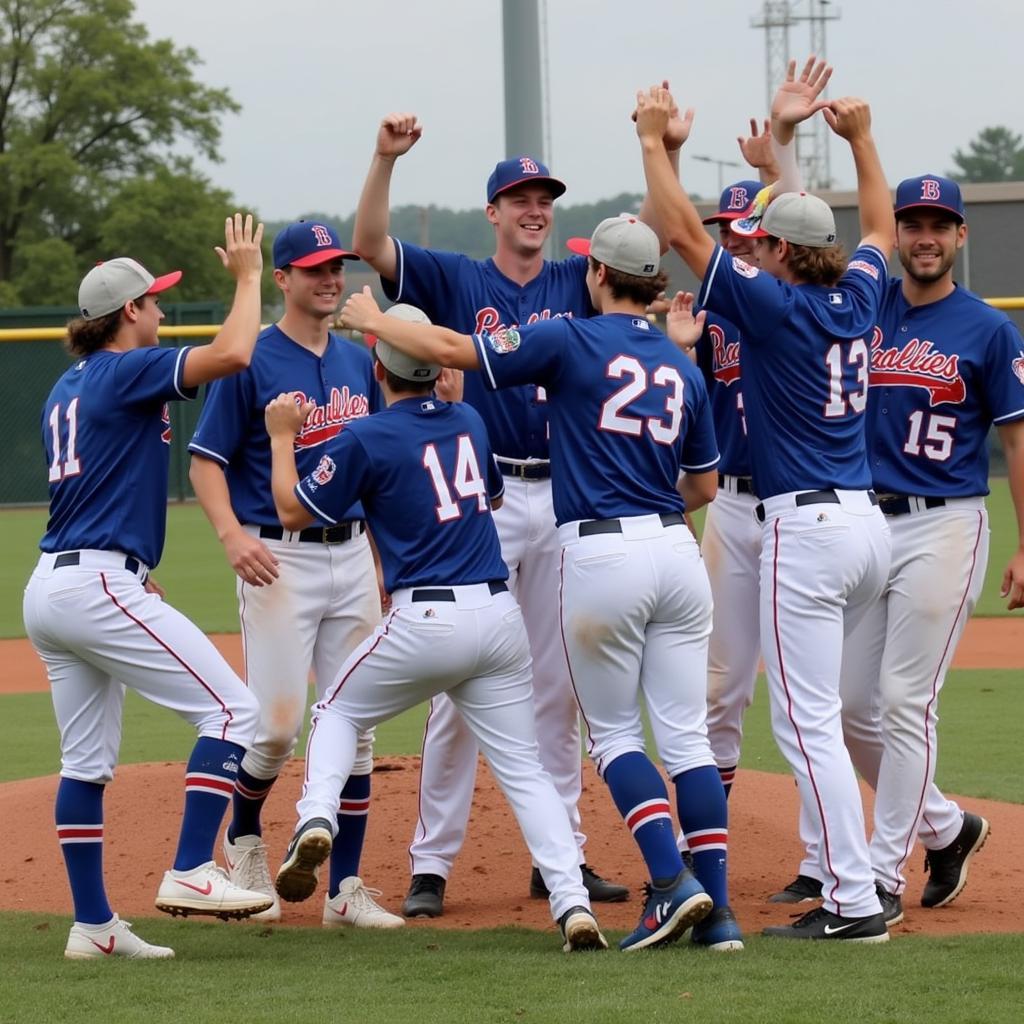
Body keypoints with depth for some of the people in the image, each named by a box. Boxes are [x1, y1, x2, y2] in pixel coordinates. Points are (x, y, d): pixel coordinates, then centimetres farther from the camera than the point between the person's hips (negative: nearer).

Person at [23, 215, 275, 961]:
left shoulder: (68, 388, 19)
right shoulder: (128, 371, -8)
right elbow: (232, 354, -20)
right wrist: (248, 274, -6)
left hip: (49, 587, 10)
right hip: (100, 585, -10)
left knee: (87, 759, 10)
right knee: (232, 709, -6)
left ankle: (94, 924, 10)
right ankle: (190, 873, -14)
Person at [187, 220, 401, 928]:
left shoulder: (358, 363, 12)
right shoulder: (253, 363, -7)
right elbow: (206, 461, -8)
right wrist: (233, 536, -25)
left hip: (353, 556, 6)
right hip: (280, 560, -6)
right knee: (278, 722, -10)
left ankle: (346, 889, 9)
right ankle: (243, 837, 19)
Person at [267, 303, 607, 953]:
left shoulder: (367, 439, -3)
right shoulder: (470, 422, 13)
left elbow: (293, 512, 4)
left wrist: (282, 436, 18)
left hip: (426, 619, -4)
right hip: (500, 614, 4)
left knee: (338, 712, 21)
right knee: (524, 767, 5)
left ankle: (316, 820, -4)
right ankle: (573, 903, -10)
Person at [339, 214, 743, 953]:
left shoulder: (573, 342, -4)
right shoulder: (683, 369, 12)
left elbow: (452, 349, -5)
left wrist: (372, 320, 10)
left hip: (599, 556, -5)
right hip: (676, 552, 5)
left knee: (614, 732, 6)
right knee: (685, 734, 5)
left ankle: (674, 884, -8)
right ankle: (718, 910, -1)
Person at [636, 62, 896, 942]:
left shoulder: (775, 305, -10)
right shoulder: (855, 301, 9)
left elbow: (684, 233, -9)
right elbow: (882, 230, 30)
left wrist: (655, 141, -1)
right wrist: (860, 137, 33)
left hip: (807, 529, -8)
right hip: (869, 524, 8)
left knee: (808, 722, -7)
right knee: (818, 708, 20)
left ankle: (856, 902, -10)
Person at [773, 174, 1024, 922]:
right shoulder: (863, 309, 9)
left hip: (943, 527, -5)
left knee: (905, 702, -7)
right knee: (850, 704, 6)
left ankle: (885, 878, -1)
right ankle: (945, 829, 26)